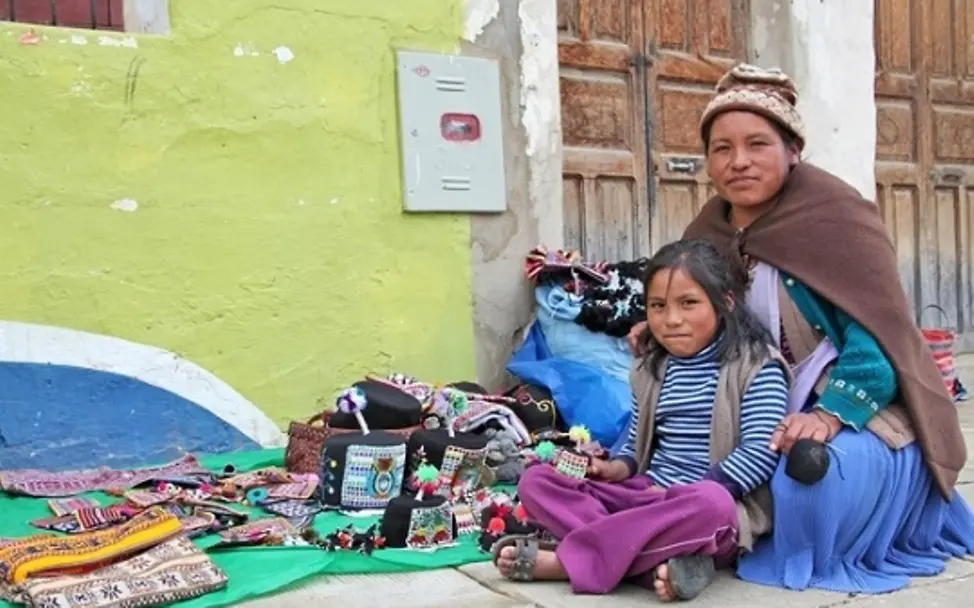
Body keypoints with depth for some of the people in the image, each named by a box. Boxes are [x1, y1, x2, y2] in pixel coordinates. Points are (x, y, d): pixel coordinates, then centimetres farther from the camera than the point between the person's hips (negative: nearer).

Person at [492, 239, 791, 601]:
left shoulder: (757, 367, -5)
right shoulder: (651, 370, 13)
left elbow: (761, 452, -15)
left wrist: (684, 495, -20)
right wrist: (617, 468, -5)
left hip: (715, 504, -6)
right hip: (645, 494, 6)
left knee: (709, 504, -43)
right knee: (536, 481, -9)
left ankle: (563, 561, -29)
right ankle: (659, 563, -30)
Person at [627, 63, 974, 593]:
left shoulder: (835, 216, -17)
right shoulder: (709, 233, 3)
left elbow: (877, 337, -22)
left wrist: (828, 416, -32)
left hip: (860, 412, -7)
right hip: (766, 418, 7)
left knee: (810, 473, -34)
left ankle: (815, 555, 0)